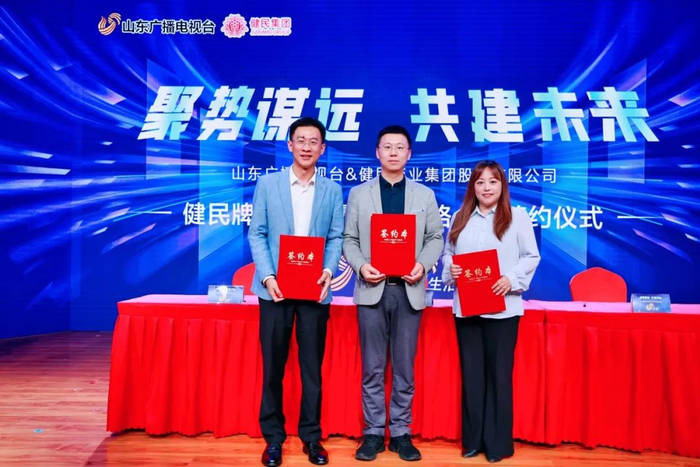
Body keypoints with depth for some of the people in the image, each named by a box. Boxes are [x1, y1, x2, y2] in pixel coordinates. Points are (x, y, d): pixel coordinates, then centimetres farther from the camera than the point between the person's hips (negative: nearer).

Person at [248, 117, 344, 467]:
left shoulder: (332, 190, 7)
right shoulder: (267, 184, 4)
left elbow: (336, 237, 4)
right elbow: (257, 234, 1)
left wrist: (329, 270, -13)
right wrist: (267, 276, -11)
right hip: (275, 288, 0)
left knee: (312, 367, 9)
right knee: (272, 366, 8)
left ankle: (311, 437, 24)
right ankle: (273, 437, 23)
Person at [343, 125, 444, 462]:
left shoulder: (425, 195, 8)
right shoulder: (359, 193, 7)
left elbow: (435, 238, 5)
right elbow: (349, 239, 4)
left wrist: (423, 265, -13)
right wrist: (361, 266, -14)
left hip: (409, 290, 1)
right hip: (372, 289, 0)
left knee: (404, 367, 8)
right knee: (373, 367, 7)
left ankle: (401, 432, 21)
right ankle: (373, 432, 19)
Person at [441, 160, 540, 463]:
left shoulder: (518, 217, 2)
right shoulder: (460, 218, 12)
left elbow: (531, 256, -2)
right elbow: (448, 253, 13)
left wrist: (512, 279, -16)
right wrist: (450, 270, -8)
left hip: (502, 308, -3)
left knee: (499, 373, 4)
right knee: (471, 374, 10)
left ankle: (498, 443, 17)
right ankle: (472, 439, 22)